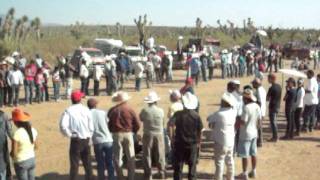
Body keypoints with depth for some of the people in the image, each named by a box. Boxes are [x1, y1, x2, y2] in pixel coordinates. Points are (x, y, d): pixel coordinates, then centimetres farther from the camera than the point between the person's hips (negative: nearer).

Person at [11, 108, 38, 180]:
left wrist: (11, 153, 3)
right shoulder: (33, 130, -4)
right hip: (32, 160, 6)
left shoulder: (17, 133, -23)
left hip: (21, 162, -6)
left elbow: (13, 152, -18)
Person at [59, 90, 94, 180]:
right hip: (86, 140, 3)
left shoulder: (69, 110, -8)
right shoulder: (86, 110, -1)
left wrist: (69, 135, -6)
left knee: (74, 164, 5)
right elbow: (91, 127, 0)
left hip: (76, 140, -3)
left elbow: (63, 125, -20)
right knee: (87, 164, 17)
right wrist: (89, 137, 12)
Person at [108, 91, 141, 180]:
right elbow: (138, 124, -8)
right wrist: (133, 131, 8)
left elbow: (108, 123, 0)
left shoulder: (112, 110, -2)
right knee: (130, 158, 10)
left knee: (117, 158, 9)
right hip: (128, 134, -1)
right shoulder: (130, 109, -6)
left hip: (116, 135, 1)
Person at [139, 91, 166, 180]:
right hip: (159, 135, 1)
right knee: (160, 155, 13)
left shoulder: (144, 111, -12)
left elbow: (141, 119, 4)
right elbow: (163, 122, 3)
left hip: (148, 135, -1)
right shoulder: (161, 111, -8)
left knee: (147, 155, 10)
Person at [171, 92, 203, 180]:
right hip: (193, 144, 1)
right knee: (192, 166, 14)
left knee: (178, 167, 11)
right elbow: (200, 130, -4)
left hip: (179, 144, -1)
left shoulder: (178, 114, -12)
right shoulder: (196, 116, -7)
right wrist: (198, 142, 9)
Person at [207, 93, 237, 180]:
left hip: (221, 143, -6)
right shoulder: (233, 112, -6)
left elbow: (209, 119, -10)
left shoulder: (219, 114, -23)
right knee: (230, 161, 20)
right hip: (231, 142, 7)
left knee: (219, 163, 5)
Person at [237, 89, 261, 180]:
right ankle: (254, 172, 26)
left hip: (245, 134, -8)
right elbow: (259, 120, 9)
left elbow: (243, 122, -22)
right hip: (254, 133, 8)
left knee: (244, 155, 3)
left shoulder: (246, 108, -23)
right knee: (253, 153, 16)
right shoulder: (257, 106, 1)